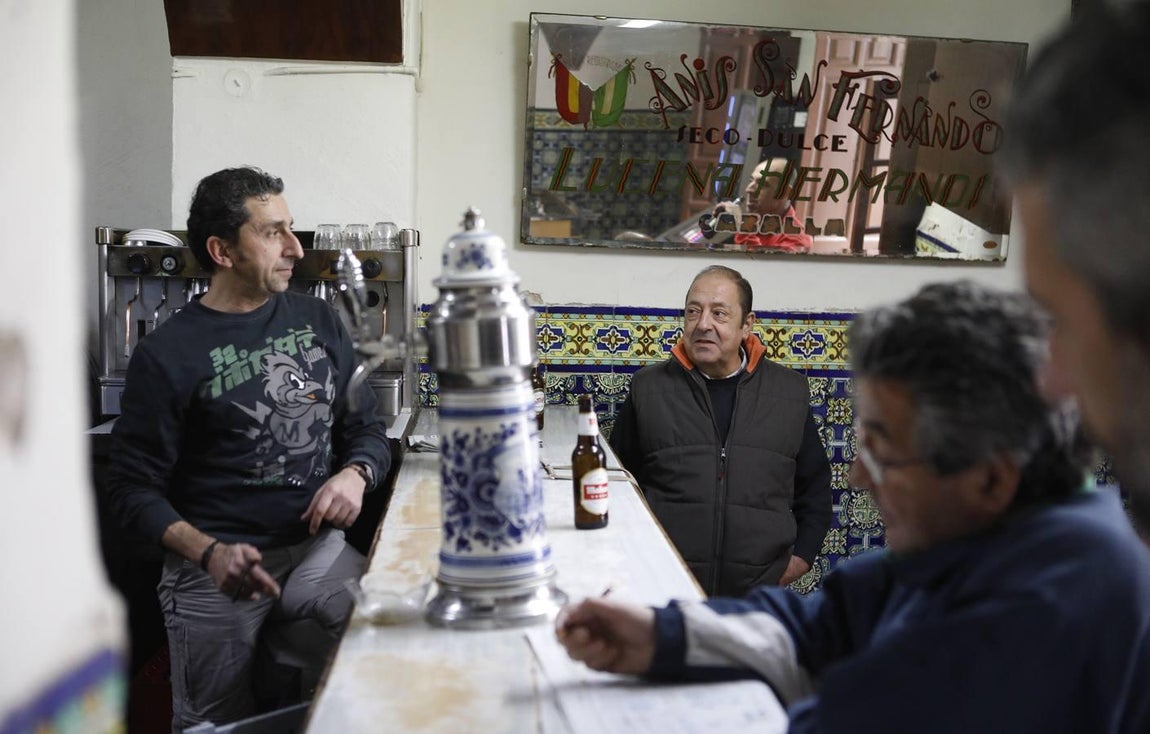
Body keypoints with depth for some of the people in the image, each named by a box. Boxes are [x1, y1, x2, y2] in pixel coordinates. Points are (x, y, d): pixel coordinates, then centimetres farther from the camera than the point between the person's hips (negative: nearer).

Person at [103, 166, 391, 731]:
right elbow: (135, 489, -5)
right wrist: (209, 553, -21)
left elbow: (367, 427, 14)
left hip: (318, 550, 3)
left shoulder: (319, 322, 8)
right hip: (215, 571, -3)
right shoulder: (166, 355, -5)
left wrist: (355, 474, -9)